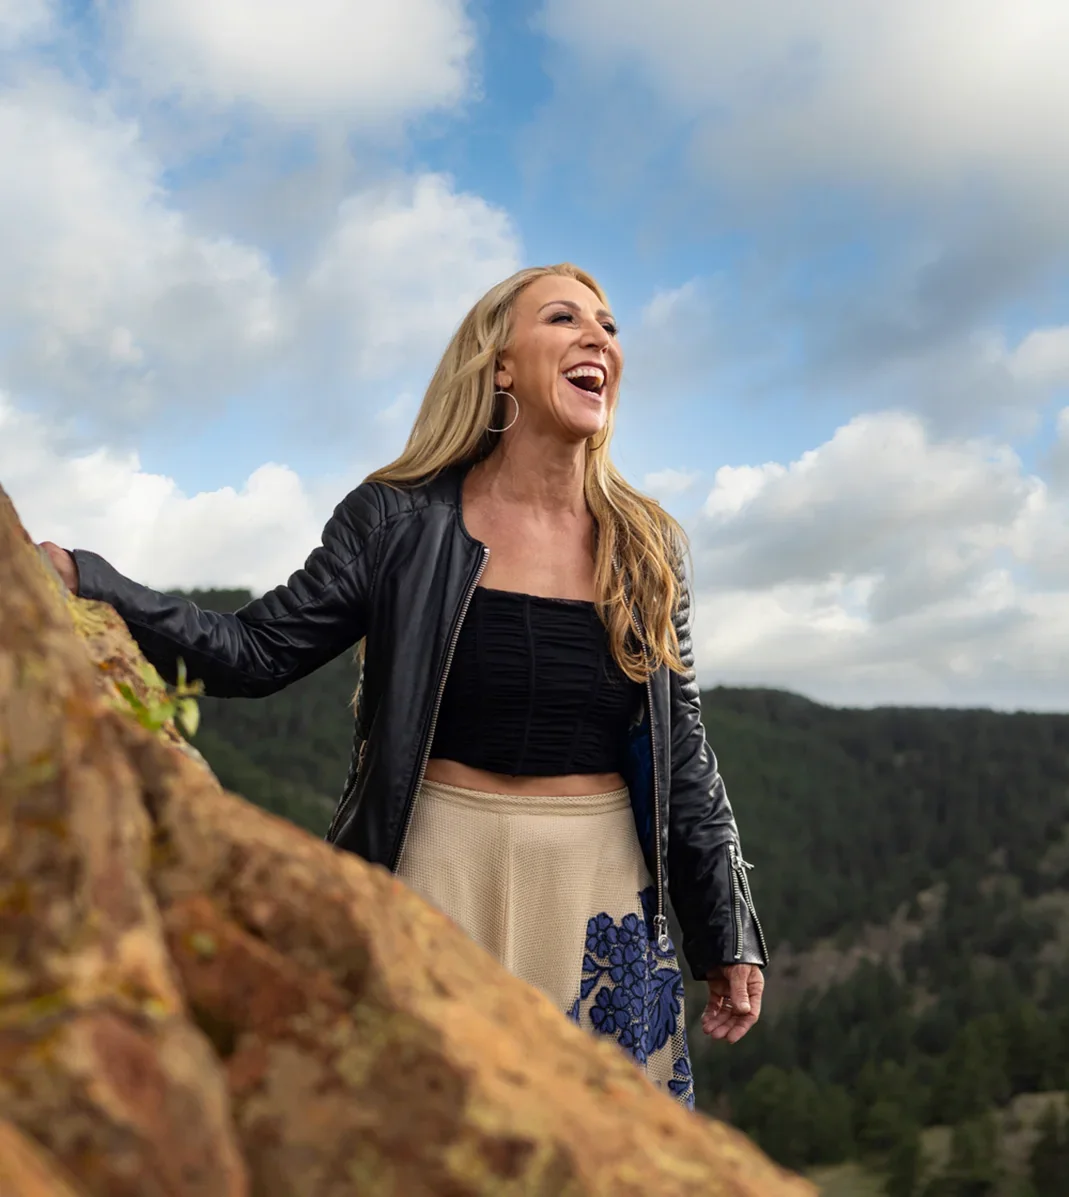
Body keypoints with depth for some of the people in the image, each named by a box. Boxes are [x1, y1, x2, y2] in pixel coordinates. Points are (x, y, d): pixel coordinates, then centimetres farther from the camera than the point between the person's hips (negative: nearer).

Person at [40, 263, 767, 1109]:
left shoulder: (648, 548, 3)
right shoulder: (401, 520, -4)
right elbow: (257, 652, -3)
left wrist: (728, 934, 7)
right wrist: (79, 582, -14)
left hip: (602, 891, 2)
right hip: (440, 874, -2)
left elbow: (684, 753, 7)